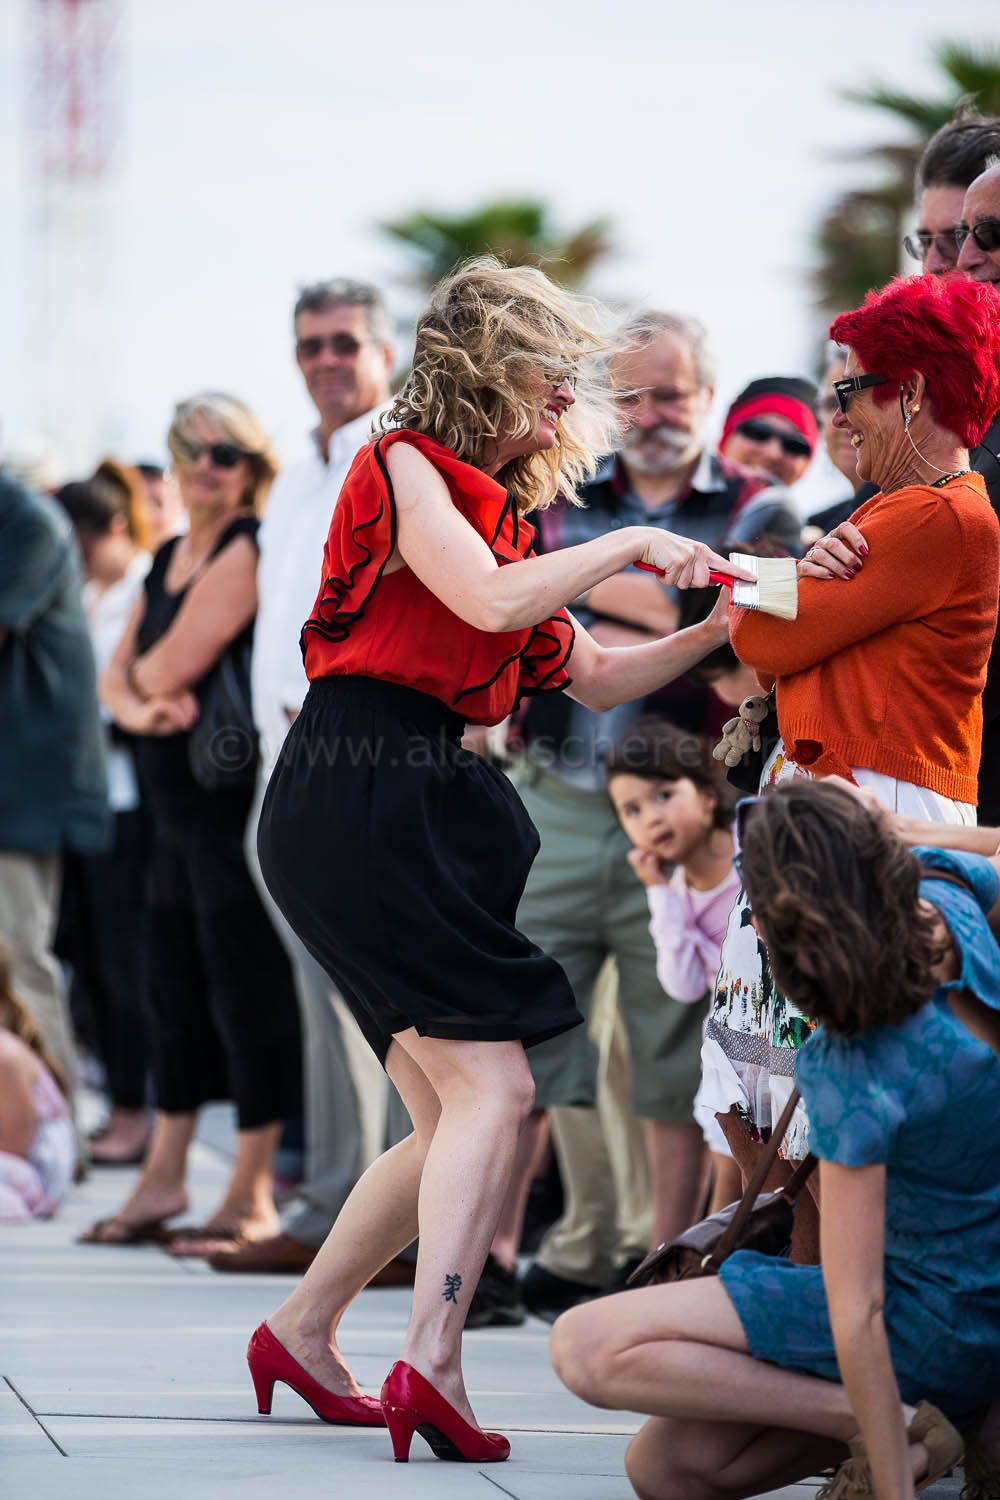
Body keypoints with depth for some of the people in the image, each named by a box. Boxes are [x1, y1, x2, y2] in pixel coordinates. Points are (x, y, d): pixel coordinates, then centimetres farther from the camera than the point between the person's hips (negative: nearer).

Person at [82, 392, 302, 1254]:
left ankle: (253, 1196, 1)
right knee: (173, 988, 13)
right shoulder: (171, 559, 18)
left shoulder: (250, 551, -10)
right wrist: (143, 707, -8)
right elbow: (116, 674, 14)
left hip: (236, 802, -9)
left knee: (246, 987, -4)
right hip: (176, 806, 9)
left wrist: (150, 673, 6)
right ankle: (164, 1181, 21)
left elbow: (173, 665, -16)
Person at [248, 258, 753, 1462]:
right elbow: (489, 601, -20)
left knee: (453, 1117, 10)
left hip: (425, 811, 9)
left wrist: (721, 625, 12)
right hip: (355, 802, -9)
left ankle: (303, 1332, 20)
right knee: (492, 1087, -17)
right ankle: (431, 1365, -25)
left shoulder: (497, 505, 20)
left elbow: (592, 677, 22)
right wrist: (632, 544, -10)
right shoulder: (404, 467, -4)